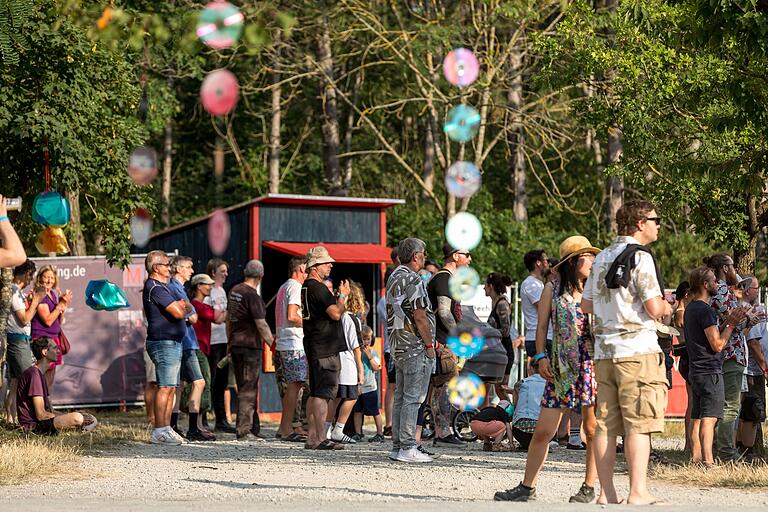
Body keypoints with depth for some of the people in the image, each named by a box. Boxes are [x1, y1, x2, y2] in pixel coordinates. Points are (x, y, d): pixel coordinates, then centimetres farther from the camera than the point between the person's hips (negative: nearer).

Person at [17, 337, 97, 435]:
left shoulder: (39, 374, 18)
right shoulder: (34, 374, -15)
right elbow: (41, 415, -19)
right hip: (34, 425, -10)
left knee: (92, 419, 8)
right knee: (77, 418, -28)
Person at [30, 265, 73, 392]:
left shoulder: (53, 294, 14)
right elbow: (48, 320, -17)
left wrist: (64, 306, 3)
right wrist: (61, 304, -16)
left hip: (53, 338, 9)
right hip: (42, 338, -9)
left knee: (50, 377, 12)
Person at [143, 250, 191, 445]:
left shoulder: (162, 287, 21)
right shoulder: (155, 288, -13)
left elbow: (188, 308, 20)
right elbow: (178, 313, -20)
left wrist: (182, 305, -2)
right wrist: (182, 307, 1)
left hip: (173, 343, 11)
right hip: (164, 343, -11)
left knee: (171, 388, 10)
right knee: (165, 387, -11)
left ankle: (166, 428, 13)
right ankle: (159, 432, -12)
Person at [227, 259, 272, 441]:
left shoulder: (234, 291, 10)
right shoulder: (252, 295, -15)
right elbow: (261, 324, -17)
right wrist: (272, 344, -10)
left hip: (236, 343, 9)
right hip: (251, 345, -9)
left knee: (244, 388, 13)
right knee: (248, 389, -5)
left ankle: (253, 428, 19)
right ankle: (244, 431, -6)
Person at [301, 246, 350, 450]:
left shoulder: (306, 287, 18)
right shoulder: (318, 288, -14)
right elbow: (336, 313, -19)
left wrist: (339, 296, 16)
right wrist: (343, 295, -3)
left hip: (314, 347, 11)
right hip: (325, 349, -11)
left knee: (315, 393, 12)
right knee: (323, 393, -10)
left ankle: (312, 438, 15)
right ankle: (321, 439, -11)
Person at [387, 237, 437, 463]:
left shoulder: (393, 277, 14)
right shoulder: (412, 280, -15)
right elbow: (419, 317, -18)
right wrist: (429, 344, -11)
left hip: (398, 345, 10)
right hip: (415, 346, -10)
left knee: (401, 397, 12)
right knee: (413, 398, -8)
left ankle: (398, 446, 14)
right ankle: (407, 448, -9)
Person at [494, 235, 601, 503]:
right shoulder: (552, 290, 7)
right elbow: (542, 326, 7)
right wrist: (541, 356, -3)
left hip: (591, 366, 0)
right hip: (561, 369, 0)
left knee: (592, 430, 1)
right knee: (543, 431, -1)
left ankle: (589, 487, 12)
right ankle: (527, 486, 9)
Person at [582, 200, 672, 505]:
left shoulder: (602, 257, 15)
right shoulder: (640, 257, -9)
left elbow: (586, 305, 20)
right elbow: (654, 308, -14)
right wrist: (666, 308, 7)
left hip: (604, 351, 7)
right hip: (637, 350, -7)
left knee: (606, 424, 6)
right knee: (639, 424, -5)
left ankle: (606, 492, 7)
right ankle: (637, 492, -7)